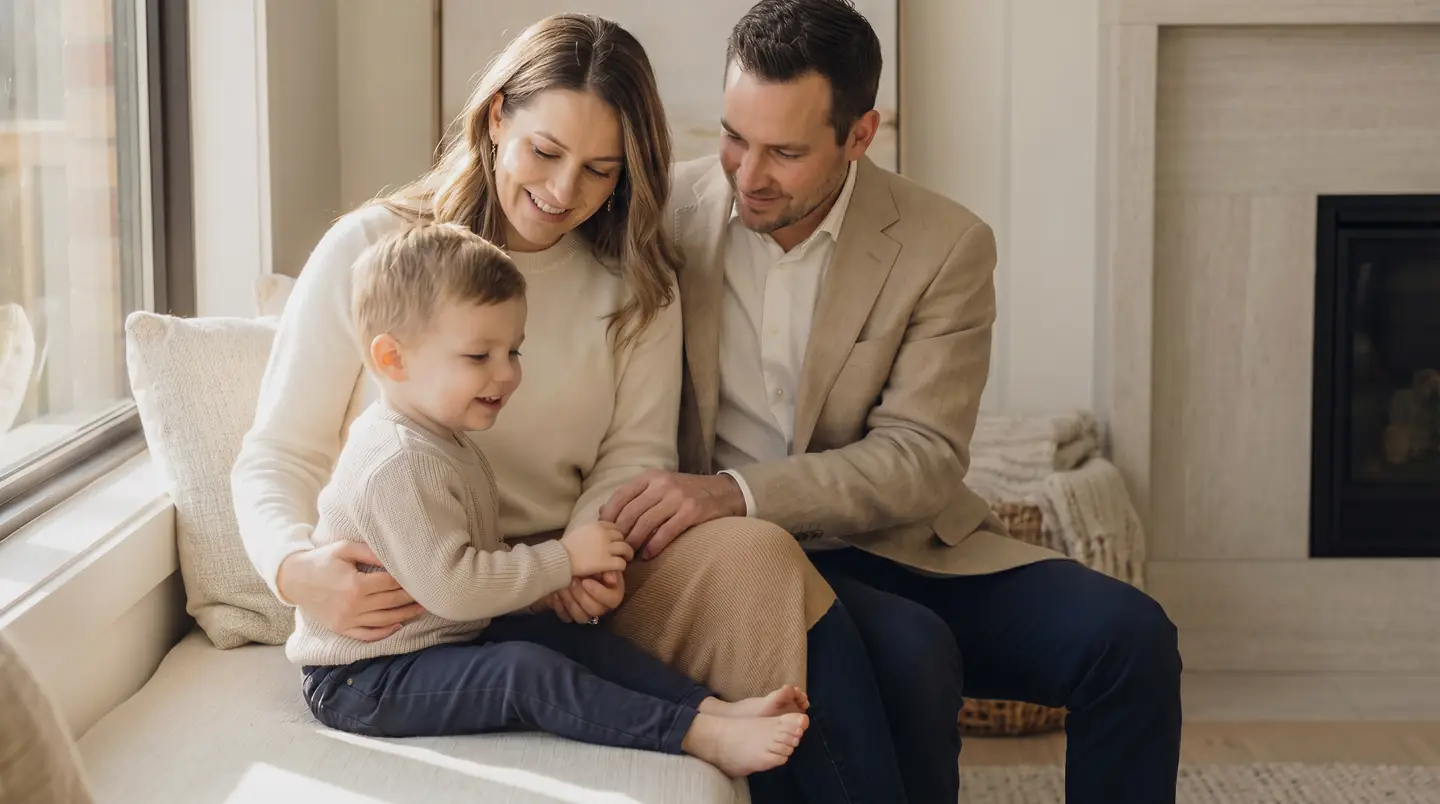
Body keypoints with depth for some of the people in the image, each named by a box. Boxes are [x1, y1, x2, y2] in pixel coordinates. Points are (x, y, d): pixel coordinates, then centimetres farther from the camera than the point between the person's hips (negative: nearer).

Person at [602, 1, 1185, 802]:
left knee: (1127, 633, -19)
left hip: (901, 545, 2)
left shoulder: (946, 244, -6)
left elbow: (922, 460, -13)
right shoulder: (666, 215, -3)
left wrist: (737, 492, -27)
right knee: (909, 653, -31)